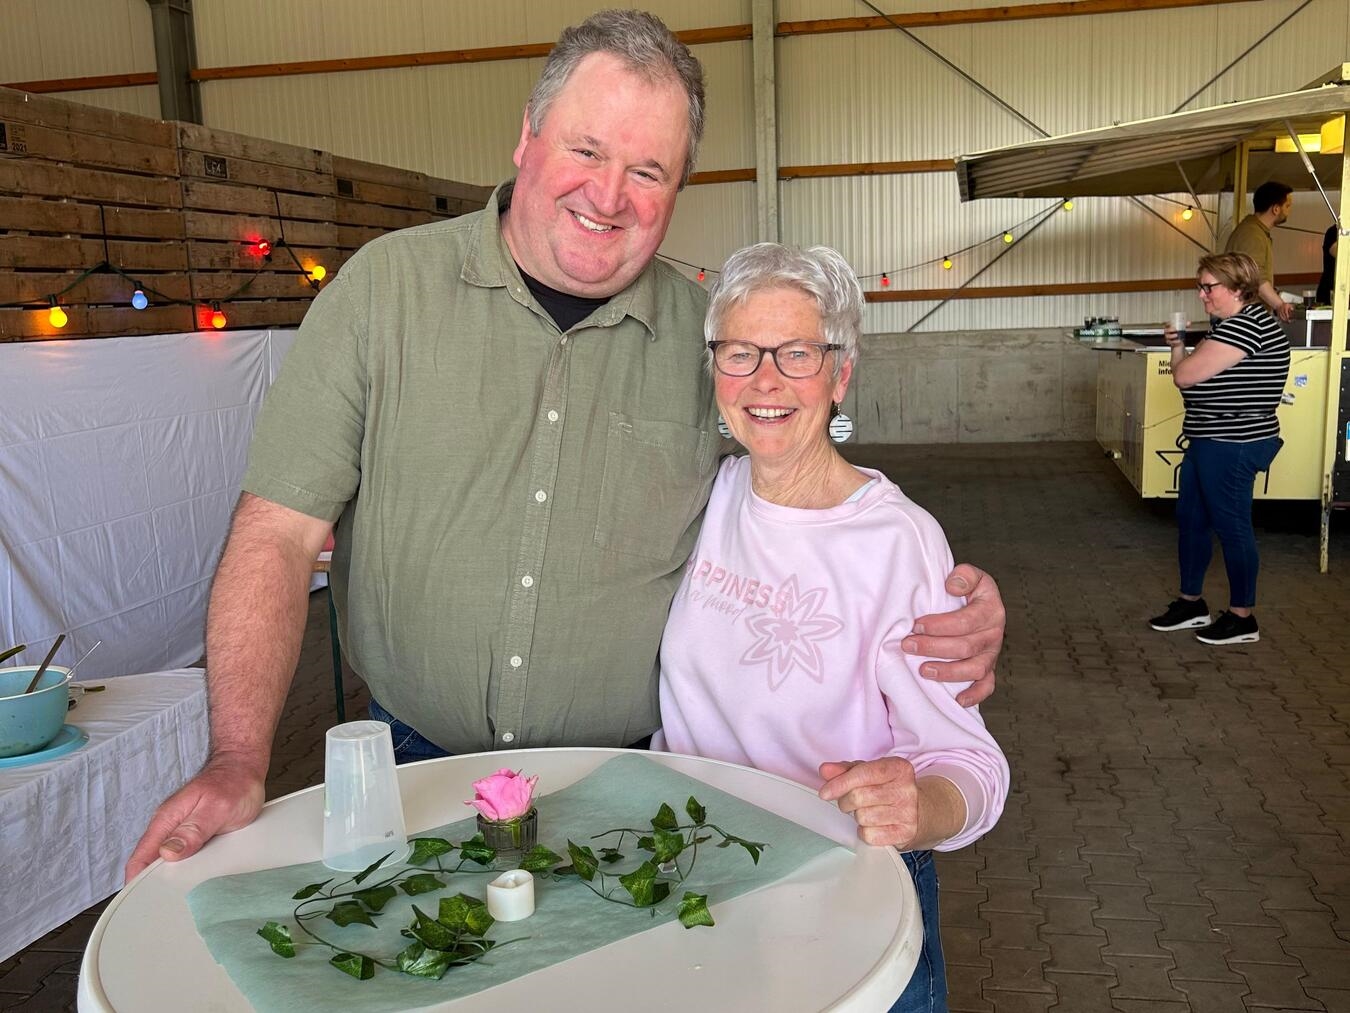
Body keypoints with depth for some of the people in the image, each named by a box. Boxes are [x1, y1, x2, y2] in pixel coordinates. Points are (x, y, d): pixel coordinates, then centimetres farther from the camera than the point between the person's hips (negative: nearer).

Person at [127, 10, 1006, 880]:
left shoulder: (708, 338, -4)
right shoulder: (386, 287, -8)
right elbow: (279, 532, -9)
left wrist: (937, 623, -13)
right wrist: (238, 761, -17)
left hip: (628, 782, 1)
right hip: (417, 770, 0)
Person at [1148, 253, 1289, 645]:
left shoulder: (1247, 326, -19)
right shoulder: (1231, 324, 15)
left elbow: (1185, 376, -22)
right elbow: (1200, 374, 18)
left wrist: (1185, 358, -1)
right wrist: (1178, 345, 5)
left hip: (1232, 445, -11)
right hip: (1213, 441, 11)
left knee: (1231, 526, -1)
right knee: (1190, 519, 15)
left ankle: (1242, 618, 11)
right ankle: (1191, 602, 27)